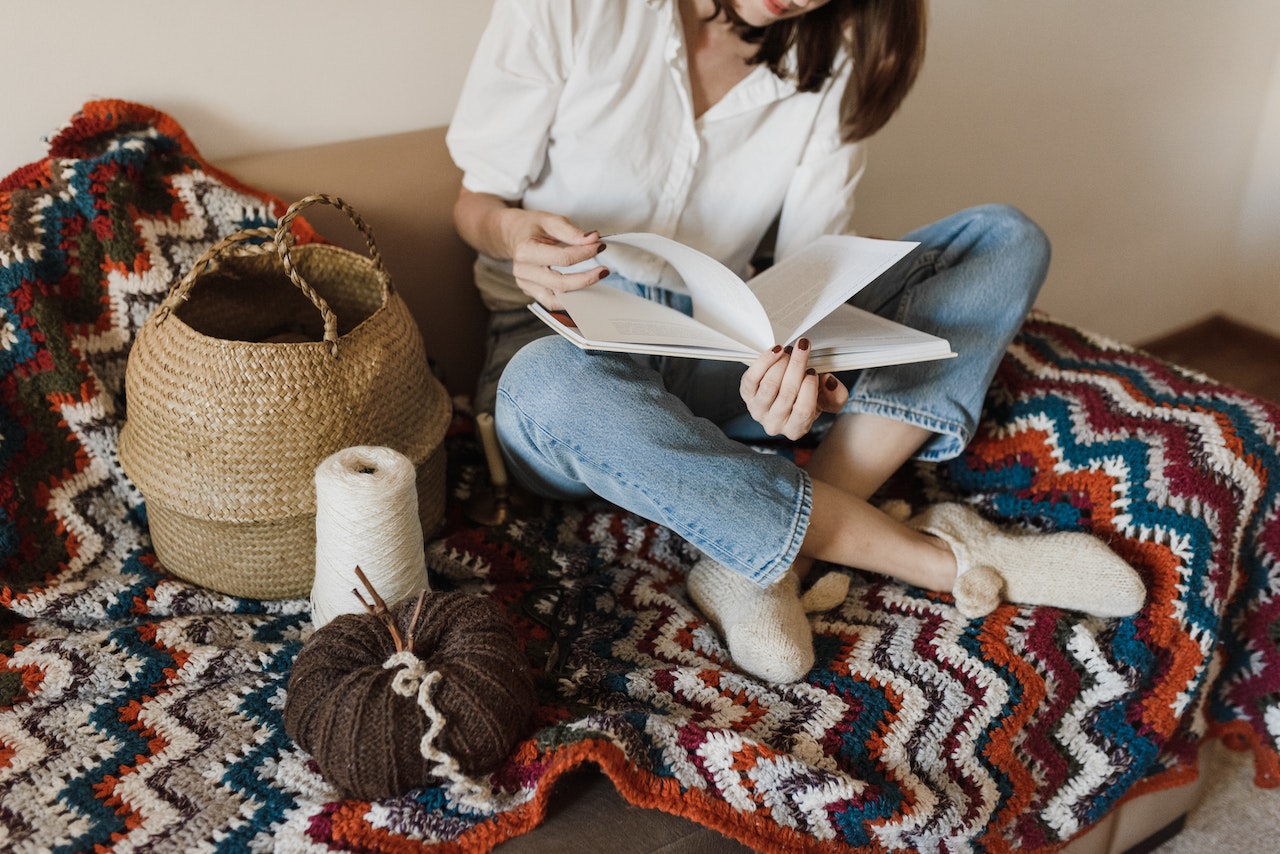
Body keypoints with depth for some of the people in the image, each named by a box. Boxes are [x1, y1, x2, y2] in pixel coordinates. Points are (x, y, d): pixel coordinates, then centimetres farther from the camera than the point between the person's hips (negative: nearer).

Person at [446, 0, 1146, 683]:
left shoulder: (831, 62, 0)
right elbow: (475, 199, -2)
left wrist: (795, 361, -28)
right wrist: (513, 232, -27)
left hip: (729, 356, 4)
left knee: (1006, 241, -10)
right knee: (551, 385, -42)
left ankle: (765, 565, -27)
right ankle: (942, 557, -26)